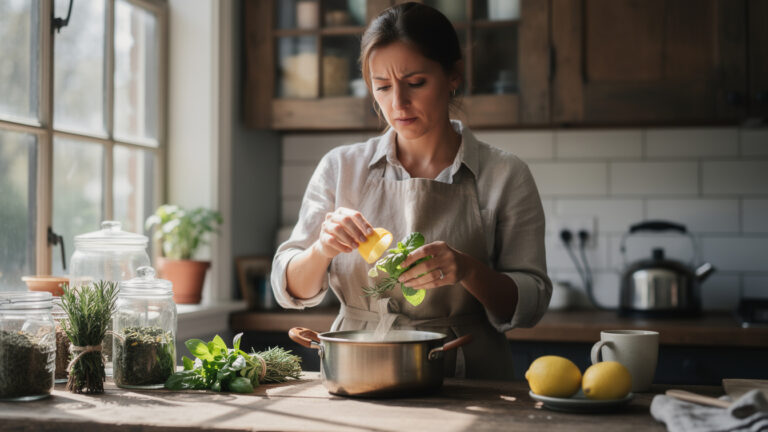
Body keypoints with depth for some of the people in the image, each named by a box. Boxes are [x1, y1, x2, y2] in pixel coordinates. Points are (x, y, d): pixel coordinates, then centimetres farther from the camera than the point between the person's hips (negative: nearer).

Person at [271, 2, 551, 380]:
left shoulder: (504, 176, 2)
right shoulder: (341, 168, 7)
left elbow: (530, 304, 0)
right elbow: (291, 288, 7)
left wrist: (467, 270, -19)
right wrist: (323, 249, -15)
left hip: (466, 379, 0)